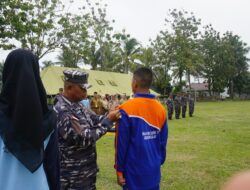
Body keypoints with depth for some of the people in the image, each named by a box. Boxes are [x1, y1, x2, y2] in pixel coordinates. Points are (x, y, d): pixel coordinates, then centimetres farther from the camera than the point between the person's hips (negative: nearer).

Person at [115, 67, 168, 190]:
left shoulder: (127, 108, -16)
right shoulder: (161, 109, -1)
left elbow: (121, 144, -14)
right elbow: (163, 142, 4)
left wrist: (119, 170, -4)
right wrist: (159, 162, 16)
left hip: (134, 173, -4)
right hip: (154, 171, 5)